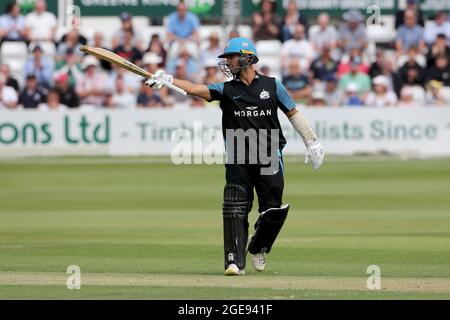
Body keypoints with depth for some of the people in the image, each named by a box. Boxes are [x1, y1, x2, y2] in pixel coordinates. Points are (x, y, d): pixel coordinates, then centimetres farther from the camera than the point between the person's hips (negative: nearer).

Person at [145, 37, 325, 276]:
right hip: (238, 160, 1)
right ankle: (235, 261, -8)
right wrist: (168, 80, -24)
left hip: (270, 156, 0)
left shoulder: (272, 85, 8)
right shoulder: (226, 90, 7)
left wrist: (312, 142, 13)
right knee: (235, 209, -9)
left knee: (273, 209, -3)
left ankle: (258, 248, 24)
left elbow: (293, 113, 14)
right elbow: (197, 89, -8)